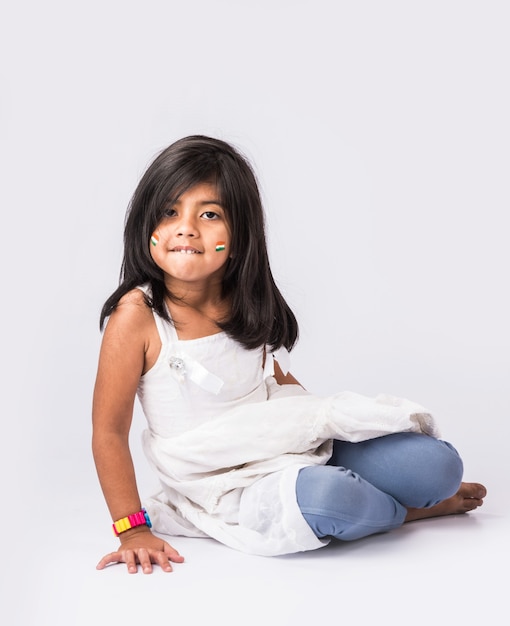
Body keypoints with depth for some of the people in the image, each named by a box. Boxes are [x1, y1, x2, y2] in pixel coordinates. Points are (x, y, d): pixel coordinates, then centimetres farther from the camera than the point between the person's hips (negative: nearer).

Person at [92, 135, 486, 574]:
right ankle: (405, 510, 0)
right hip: (227, 486, -4)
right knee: (324, 496, -34)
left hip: (295, 446, 5)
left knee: (439, 462, -10)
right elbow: (109, 431, -11)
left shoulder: (247, 305, 2)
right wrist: (132, 530, -14)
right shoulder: (137, 315, -15)